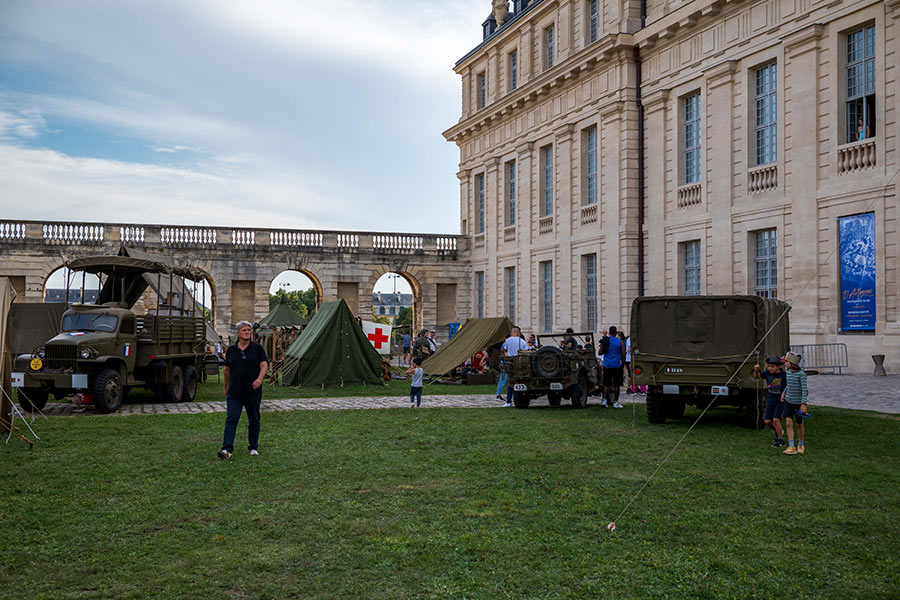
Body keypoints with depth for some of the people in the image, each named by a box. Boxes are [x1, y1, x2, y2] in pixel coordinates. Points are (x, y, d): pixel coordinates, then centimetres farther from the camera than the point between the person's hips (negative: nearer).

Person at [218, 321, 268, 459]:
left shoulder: (257, 348, 2)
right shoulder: (231, 350, 8)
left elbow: (264, 365, -8)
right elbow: (227, 369, 17)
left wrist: (259, 379, -26)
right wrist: (226, 388, 21)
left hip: (253, 392, 0)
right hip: (234, 393, 1)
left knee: (254, 420, 8)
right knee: (231, 420, -10)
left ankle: (253, 447, 22)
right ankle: (227, 449, -15)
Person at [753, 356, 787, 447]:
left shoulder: (783, 374, -12)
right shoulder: (767, 373, -3)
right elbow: (757, 376, 10)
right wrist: (756, 370, -10)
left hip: (780, 401, -4)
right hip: (770, 400, 4)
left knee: (776, 419, -15)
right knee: (767, 421, 0)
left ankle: (780, 440, 1)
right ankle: (779, 432, 29)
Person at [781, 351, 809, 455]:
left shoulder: (801, 374, -16)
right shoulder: (788, 372, 2)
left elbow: (804, 389, -18)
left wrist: (803, 404, -22)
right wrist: (784, 392, 11)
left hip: (798, 403, -4)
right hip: (788, 401, 4)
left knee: (799, 424, 10)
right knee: (789, 423, -8)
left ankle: (800, 445, 29)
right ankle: (791, 447, -10)